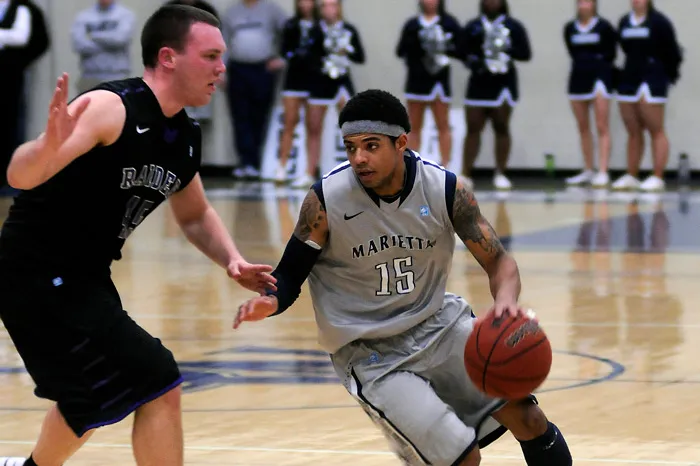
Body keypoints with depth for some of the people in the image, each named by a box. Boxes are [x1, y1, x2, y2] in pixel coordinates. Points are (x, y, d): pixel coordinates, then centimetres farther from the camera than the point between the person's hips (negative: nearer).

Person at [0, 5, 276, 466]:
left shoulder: (186, 139, 4)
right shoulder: (111, 109, -22)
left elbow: (196, 215, 22)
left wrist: (232, 259, 3)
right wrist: (49, 145, -54)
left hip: (83, 280, 10)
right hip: (38, 276, -10)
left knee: (93, 399, 28)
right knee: (158, 385, -13)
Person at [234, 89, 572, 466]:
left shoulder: (444, 189, -13)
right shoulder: (325, 201, -18)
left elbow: (498, 261, -6)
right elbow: (289, 276, -7)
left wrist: (505, 299, -29)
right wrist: (268, 302, -30)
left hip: (437, 321, 3)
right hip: (371, 354, -3)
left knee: (526, 417, -7)